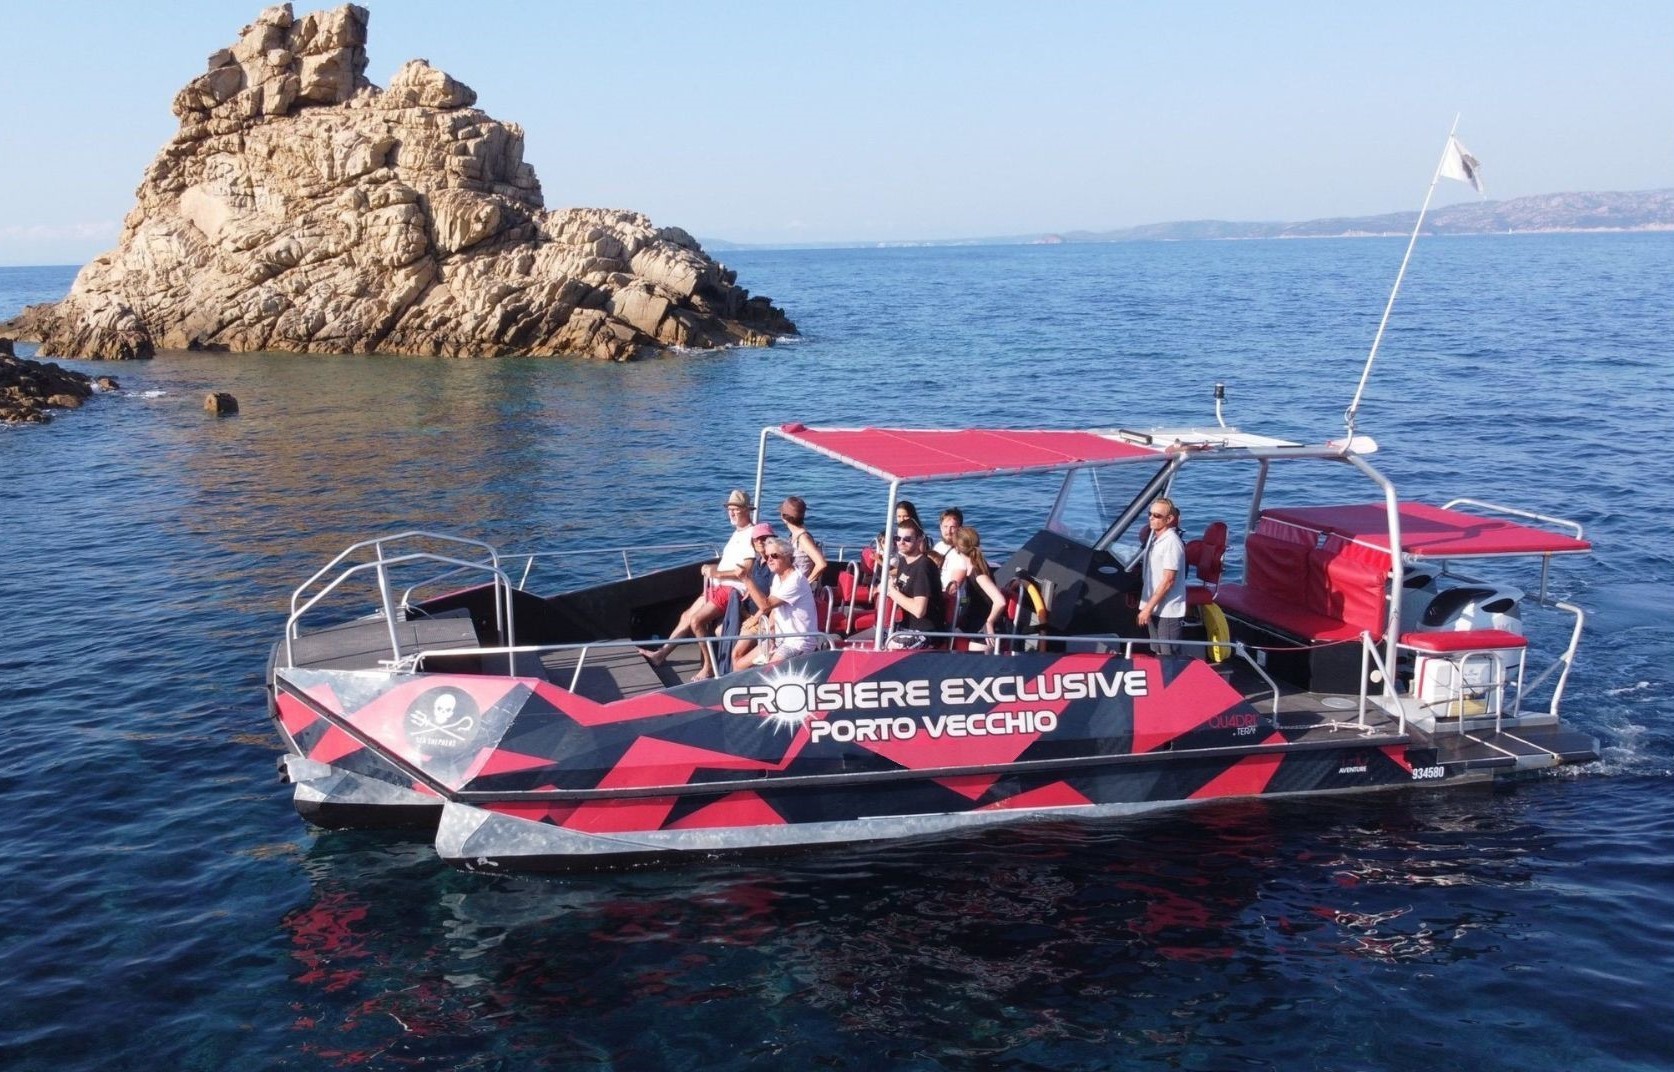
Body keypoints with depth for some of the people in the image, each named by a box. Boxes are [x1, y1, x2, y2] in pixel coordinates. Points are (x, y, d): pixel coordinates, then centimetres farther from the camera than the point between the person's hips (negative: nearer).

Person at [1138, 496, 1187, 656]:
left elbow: (1168, 580, -20)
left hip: (1168, 611, -8)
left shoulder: (1172, 542, -17)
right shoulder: (1154, 538, 8)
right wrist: (1147, 606, 13)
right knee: (1158, 654, 17)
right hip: (1155, 608, 8)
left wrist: (1148, 608, -18)